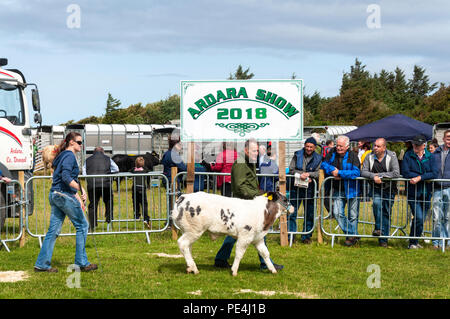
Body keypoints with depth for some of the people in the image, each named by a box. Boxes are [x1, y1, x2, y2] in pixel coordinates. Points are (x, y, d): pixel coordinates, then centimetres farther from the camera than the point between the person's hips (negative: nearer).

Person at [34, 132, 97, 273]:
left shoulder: (64, 156, 22)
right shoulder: (69, 156, -10)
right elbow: (66, 177, -22)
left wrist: (78, 198, 26)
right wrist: (80, 189, -28)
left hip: (55, 195, 10)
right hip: (64, 195, -10)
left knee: (54, 230, 8)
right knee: (82, 225, 0)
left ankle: (42, 264, 6)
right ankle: (82, 262, 3)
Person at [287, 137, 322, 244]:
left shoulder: (318, 158, 6)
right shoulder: (297, 155, 6)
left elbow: (319, 173, -4)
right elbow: (291, 170, 0)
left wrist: (308, 174, -20)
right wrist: (301, 175, -16)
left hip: (310, 189, 0)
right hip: (296, 187, 0)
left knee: (309, 214, 5)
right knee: (292, 212, -1)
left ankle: (306, 236, 15)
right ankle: (290, 235, 6)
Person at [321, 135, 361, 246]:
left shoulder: (352, 156, -10)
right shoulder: (332, 153, 4)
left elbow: (356, 172, -20)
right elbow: (324, 164, 5)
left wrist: (339, 173, -20)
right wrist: (332, 170, -15)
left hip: (351, 190, -3)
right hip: (338, 190, 3)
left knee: (353, 215, 6)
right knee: (337, 213, -9)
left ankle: (352, 237, 21)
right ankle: (351, 234, 1)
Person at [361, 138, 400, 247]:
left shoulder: (391, 157, -8)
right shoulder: (370, 157, -1)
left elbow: (396, 173, -18)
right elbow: (363, 172, -6)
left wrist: (380, 175, -18)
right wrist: (373, 176, -24)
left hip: (389, 189, -1)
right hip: (376, 188, 1)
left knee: (387, 212, 1)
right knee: (377, 203, -29)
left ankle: (383, 239, 9)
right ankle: (378, 229, -21)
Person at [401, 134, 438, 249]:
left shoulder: (430, 157, 5)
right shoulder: (408, 156, -1)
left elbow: (434, 174, -6)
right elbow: (405, 173, -11)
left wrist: (419, 178, -18)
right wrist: (425, 177, -11)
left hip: (426, 192, 3)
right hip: (413, 192, -3)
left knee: (422, 219, 7)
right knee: (418, 218, -14)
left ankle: (415, 242, 22)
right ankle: (412, 243, 0)